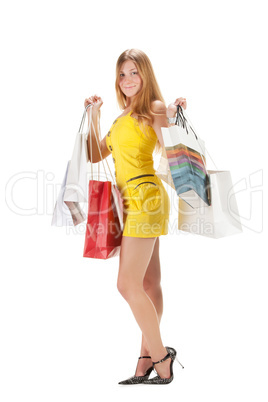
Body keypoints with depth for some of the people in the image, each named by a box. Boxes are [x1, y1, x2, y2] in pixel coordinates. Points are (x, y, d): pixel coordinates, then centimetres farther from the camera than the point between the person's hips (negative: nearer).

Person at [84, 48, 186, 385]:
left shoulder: (153, 109, -5)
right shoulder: (124, 117, 20)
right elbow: (95, 155, 21)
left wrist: (177, 116, -26)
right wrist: (94, 115, 16)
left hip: (144, 199, -9)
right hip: (131, 202, 9)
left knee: (128, 284, -10)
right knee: (148, 284, 9)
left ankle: (160, 357, 3)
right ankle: (149, 362, 15)